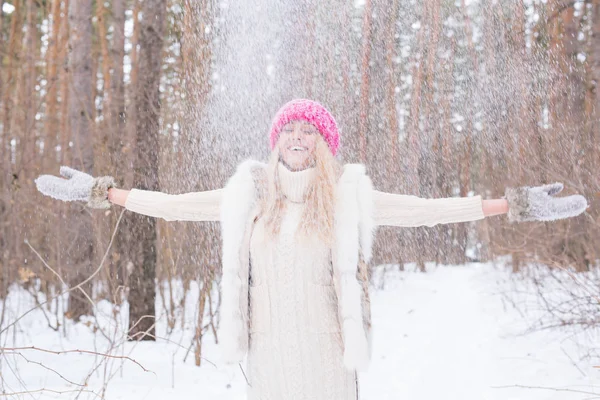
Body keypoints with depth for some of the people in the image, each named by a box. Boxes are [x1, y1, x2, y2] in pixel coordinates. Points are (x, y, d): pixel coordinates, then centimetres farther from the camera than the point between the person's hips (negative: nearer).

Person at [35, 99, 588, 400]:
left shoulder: (347, 197, -1)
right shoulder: (250, 193, 5)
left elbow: (422, 210, -4)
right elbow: (176, 204, 11)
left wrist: (507, 206, -9)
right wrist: (106, 193, 13)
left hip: (325, 351, -2)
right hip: (269, 350, 2)